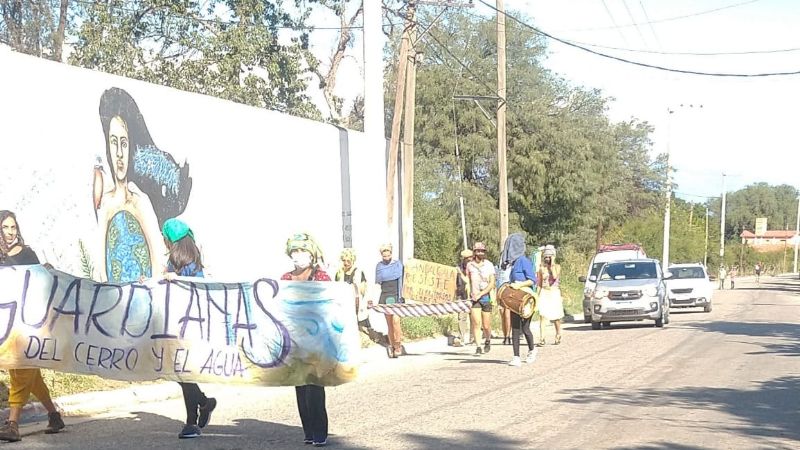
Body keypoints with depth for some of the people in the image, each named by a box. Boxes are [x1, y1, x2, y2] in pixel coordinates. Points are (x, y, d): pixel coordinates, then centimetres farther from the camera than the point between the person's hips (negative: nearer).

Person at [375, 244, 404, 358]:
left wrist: (400, 296, -6)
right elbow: (377, 281, 13)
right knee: (389, 322, 2)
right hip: (384, 296, 3)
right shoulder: (379, 265, 11)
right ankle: (392, 345, 6)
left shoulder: (398, 264, 3)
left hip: (395, 295, -3)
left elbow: (400, 280, -2)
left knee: (395, 320, -15)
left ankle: (398, 344, -7)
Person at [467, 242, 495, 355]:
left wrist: (480, 294, -16)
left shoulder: (489, 265, -1)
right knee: (476, 323, -15)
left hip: (486, 296, 0)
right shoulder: (470, 265, 4)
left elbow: (492, 283, -7)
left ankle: (487, 340, 34)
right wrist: (470, 293, 9)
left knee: (486, 326, 5)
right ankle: (478, 347, -11)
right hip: (474, 297, 1)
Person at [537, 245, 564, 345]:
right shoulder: (541, 267, 8)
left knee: (556, 317, 8)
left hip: (554, 293, -1)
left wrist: (552, 264, -15)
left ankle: (558, 336, 30)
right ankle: (541, 339, -19)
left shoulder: (557, 267, 1)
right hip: (544, 293, 1)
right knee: (543, 315, -14)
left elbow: (555, 276, -19)